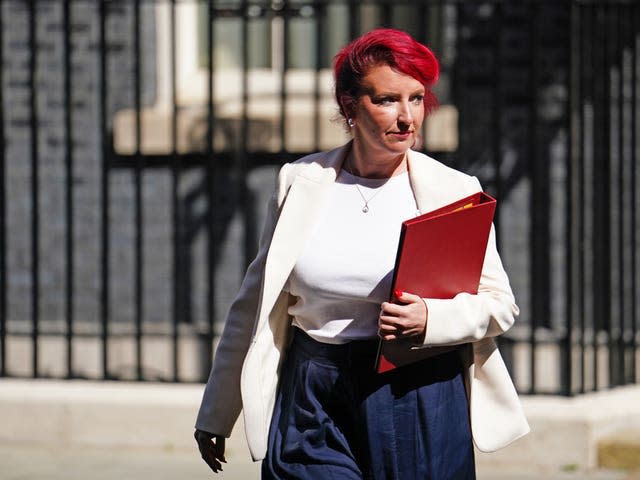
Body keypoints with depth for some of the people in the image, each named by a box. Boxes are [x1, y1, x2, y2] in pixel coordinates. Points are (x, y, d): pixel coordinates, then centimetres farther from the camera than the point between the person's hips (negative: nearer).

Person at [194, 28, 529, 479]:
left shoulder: (455, 191, 2)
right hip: (316, 408, 1)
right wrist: (215, 416, 16)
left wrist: (431, 320, -17)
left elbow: (500, 303, 4)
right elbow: (254, 304, 12)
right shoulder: (300, 183, 5)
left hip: (421, 404, 0)